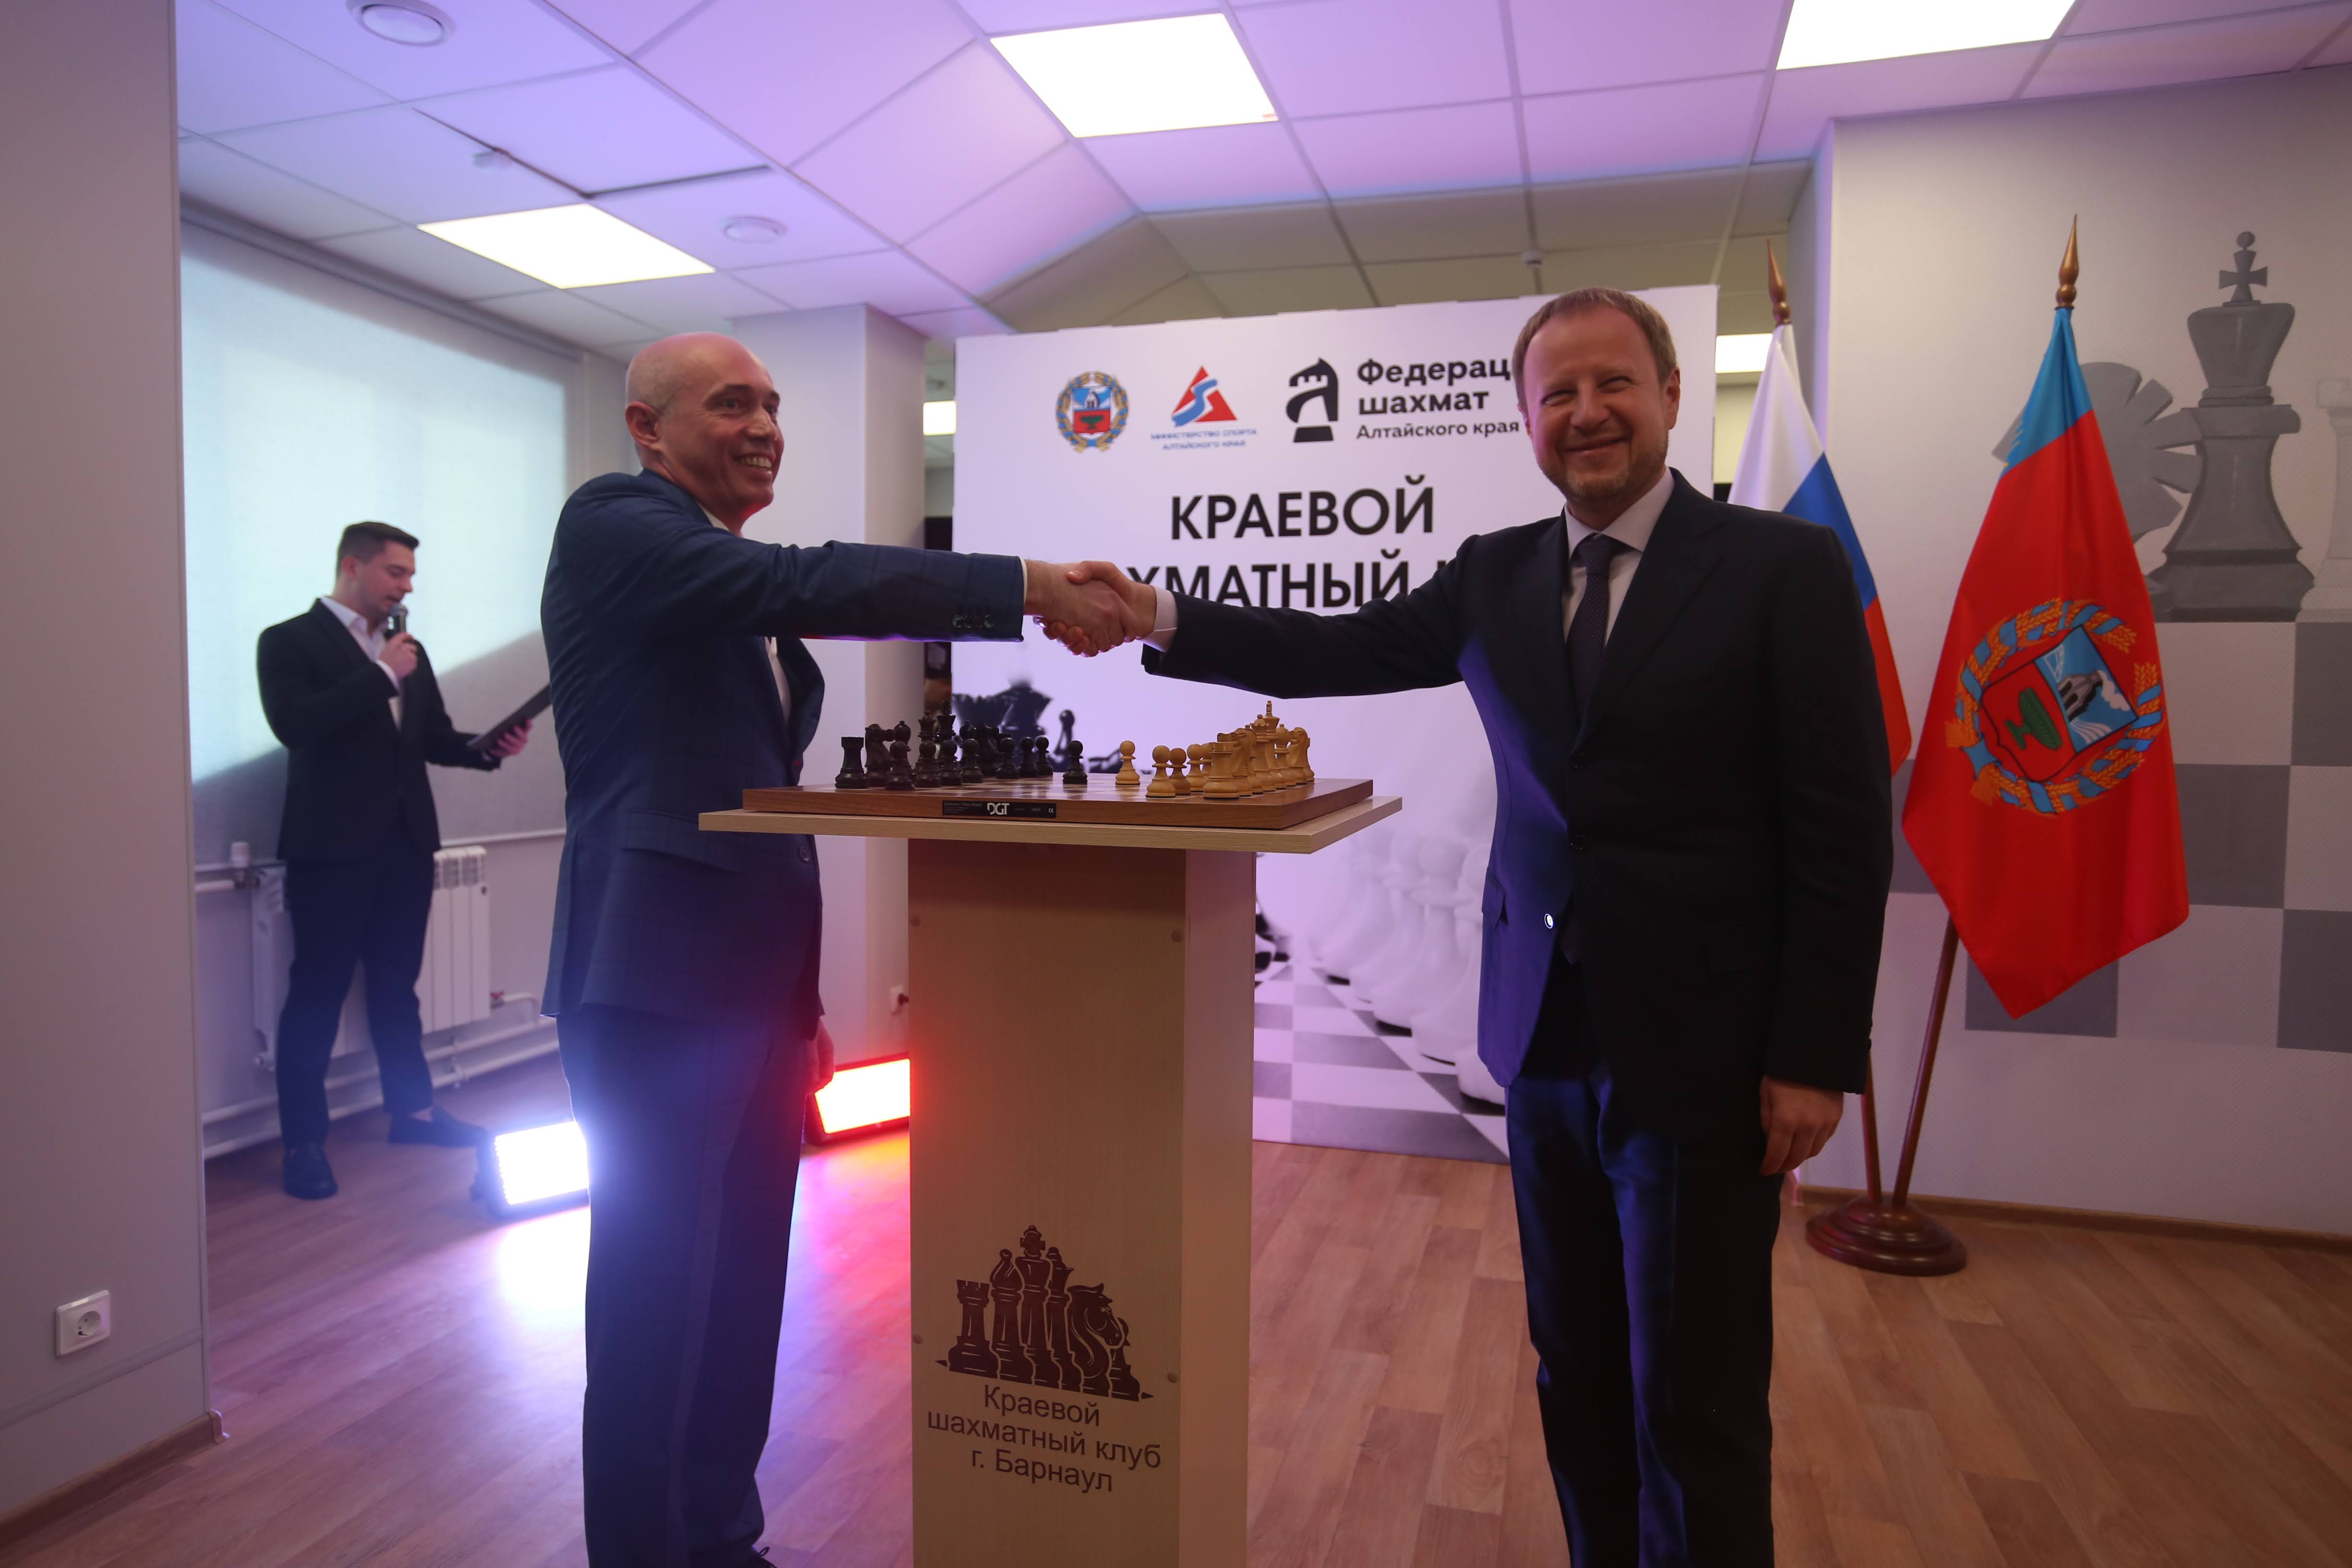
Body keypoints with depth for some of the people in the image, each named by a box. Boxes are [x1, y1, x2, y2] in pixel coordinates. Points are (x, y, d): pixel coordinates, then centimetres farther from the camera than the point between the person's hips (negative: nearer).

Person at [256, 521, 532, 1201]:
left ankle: (414, 1110, 24)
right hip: (332, 849, -6)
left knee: (397, 986, 15)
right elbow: (294, 725, -19)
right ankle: (304, 1140, 8)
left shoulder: (409, 650, 15)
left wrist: (491, 746, -6)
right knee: (317, 992, 0)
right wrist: (382, 675, -16)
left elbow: (434, 738, 13)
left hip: (406, 844, 6)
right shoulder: (290, 641, -3)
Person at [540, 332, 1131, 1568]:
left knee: (741, 1294, 15)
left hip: (753, 988, 8)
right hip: (657, 988, -8)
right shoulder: (611, 525, -6)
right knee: (657, 1302, 1)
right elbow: (808, 584, -24)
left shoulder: (744, 585, 18)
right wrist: (1028, 587, -25)